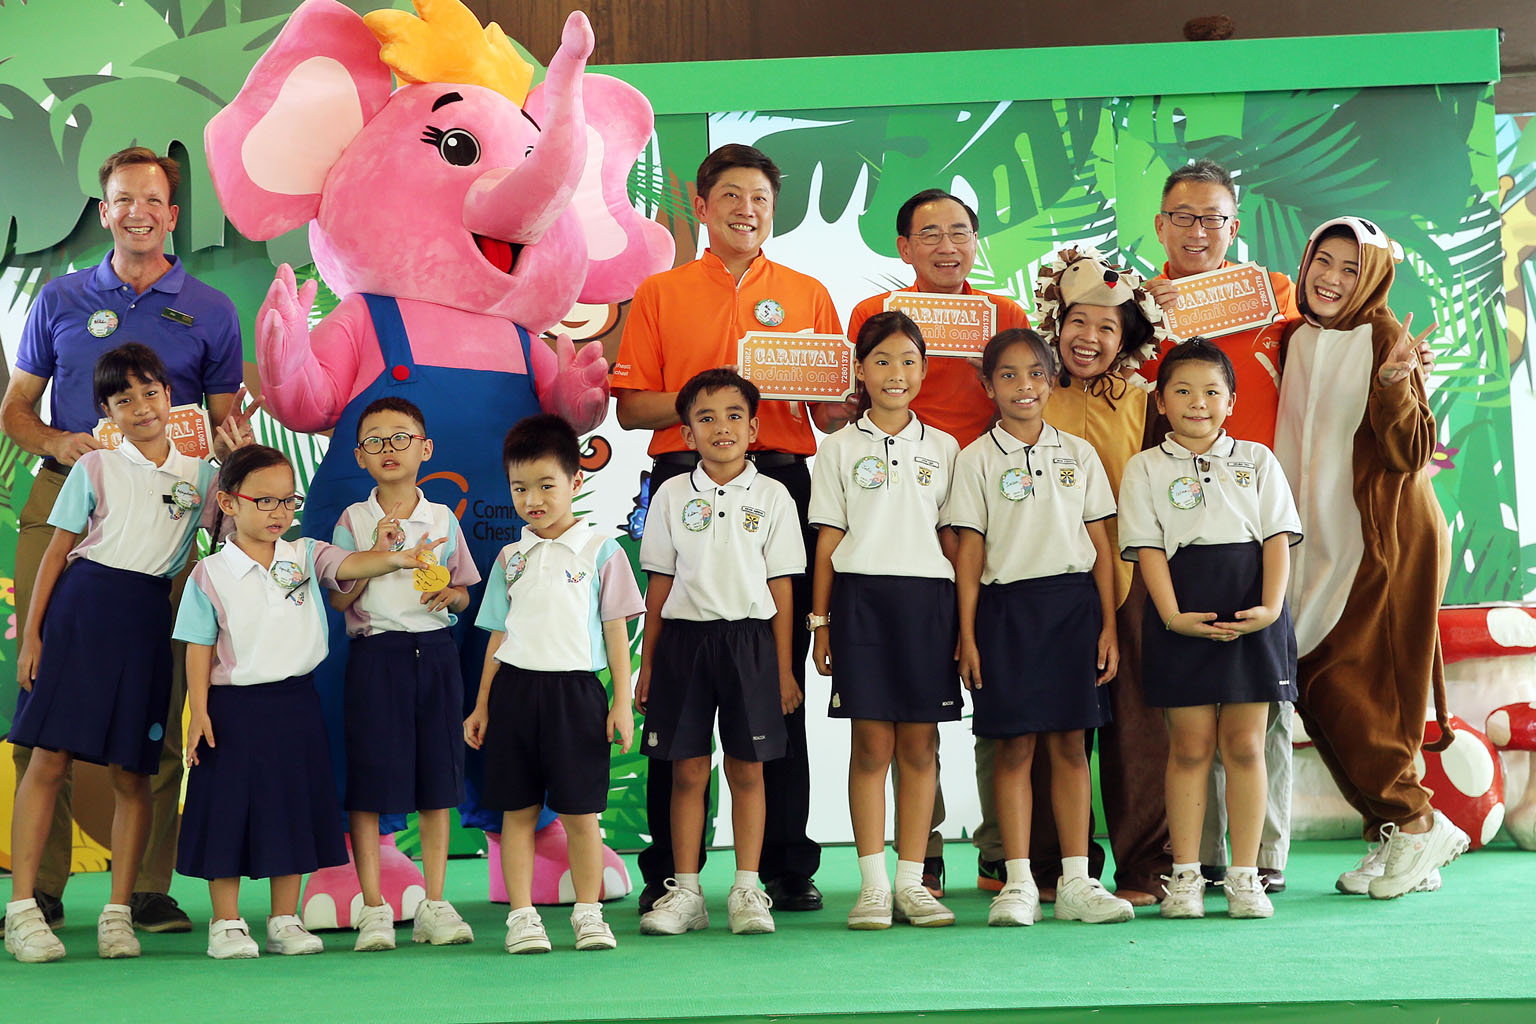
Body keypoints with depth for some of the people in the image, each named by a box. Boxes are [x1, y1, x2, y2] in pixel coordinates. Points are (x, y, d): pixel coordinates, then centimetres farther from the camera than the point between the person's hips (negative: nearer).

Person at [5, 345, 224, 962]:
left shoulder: (199, 474, 12)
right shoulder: (96, 468, 5)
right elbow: (57, 552, 5)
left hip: (148, 619, 2)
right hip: (83, 605, -2)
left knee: (132, 772, 3)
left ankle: (118, 911, 11)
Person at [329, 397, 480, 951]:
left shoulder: (444, 520, 8)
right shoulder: (354, 521, 3)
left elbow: (463, 595, 15)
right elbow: (338, 599, -4)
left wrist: (450, 593, -7)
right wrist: (378, 549, -13)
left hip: (435, 651, 2)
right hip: (375, 654, -2)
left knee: (437, 779, 4)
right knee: (369, 782, -3)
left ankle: (434, 904, 12)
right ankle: (374, 908, 6)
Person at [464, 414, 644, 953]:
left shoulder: (600, 550, 1)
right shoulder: (510, 558, 11)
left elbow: (616, 630, 1)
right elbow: (498, 636, 15)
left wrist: (622, 701, -3)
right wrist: (481, 705, 13)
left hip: (575, 690, -3)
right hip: (515, 688, 3)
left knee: (579, 812, 2)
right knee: (517, 810, 5)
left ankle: (588, 913, 15)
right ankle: (521, 915, 12)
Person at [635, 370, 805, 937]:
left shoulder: (771, 496, 4)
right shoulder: (672, 495, 6)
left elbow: (781, 587, 4)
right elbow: (659, 585, 8)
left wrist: (783, 669, 2)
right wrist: (647, 664, 6)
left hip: (749, 639, -1)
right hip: (684, 637, 1)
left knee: (747, 769, 2)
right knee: (687, 770, 3)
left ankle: (747, 890, 10)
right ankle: (685, 891, 11)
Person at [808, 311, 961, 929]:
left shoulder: (942, 449, 12)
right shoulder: (840, 448, 7)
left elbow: (952, 539, 12)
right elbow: (829, 540, 5)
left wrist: (964, 617, 6)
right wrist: (820, 621, 1)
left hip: (929, 600, 2)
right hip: (862, 599, -2)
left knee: (920, 746, 2)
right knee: (872, 745, -2)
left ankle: (910, 880, 9)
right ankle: (872, 883, 3)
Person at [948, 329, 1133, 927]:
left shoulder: (1077, 453, 10)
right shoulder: (977, 460, 3)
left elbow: (1101, 545, 9)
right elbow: (970, 551, 1)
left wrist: (1108, 626, 4)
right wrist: (967, 635, -4)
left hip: (1074, 603, 2)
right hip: (1008, 606, -2)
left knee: (1070, 744, 4)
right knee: (1014, 747, 0)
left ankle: (1075, 881, 9)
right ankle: (1018, 883, 6)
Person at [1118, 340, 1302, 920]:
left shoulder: (1256, 460, 13)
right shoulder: (1146, 468, 9)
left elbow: (1278, 538, 5)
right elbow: (1148, 547, -1)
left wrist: (1270, 607, -10)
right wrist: (1172, 614, -14)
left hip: (1252, 606, 1)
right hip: (1183, 610, -1)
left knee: (1245, 744, 1)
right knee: (1189, 746, 1)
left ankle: (1244, 875, 8)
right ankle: (1185, 875, 9)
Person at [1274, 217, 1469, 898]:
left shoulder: (1384, 339, -8)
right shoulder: (1297, 341, 10)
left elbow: (1408, 455, -14)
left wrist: (1393, 387, -29)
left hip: (1386, 540, -7)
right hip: (1320, 542, 7)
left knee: (1344, 689, -11)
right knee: (1316, 691, 3)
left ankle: (1417, 824, 3)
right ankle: (1395, 838, 14)